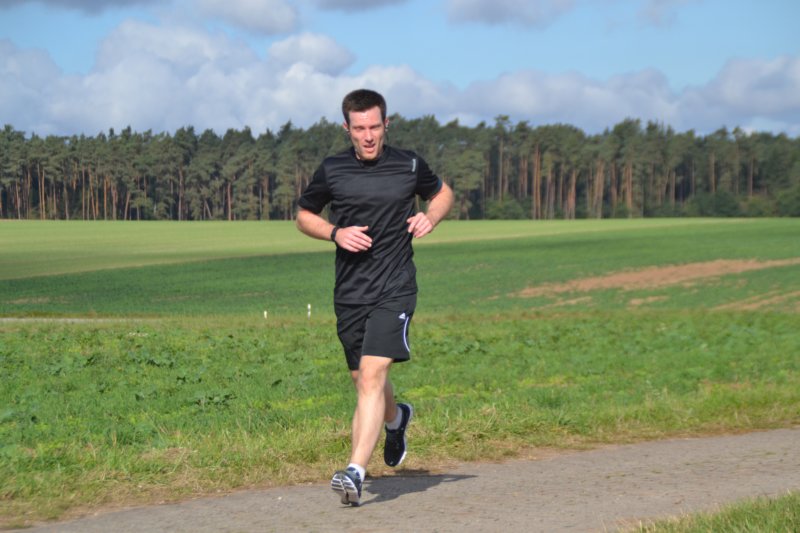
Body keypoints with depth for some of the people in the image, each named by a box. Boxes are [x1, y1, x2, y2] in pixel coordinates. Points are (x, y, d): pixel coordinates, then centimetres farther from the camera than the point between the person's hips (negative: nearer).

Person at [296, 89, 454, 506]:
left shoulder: (409, 165, 1)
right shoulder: (331, 170, 2)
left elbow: (443, 193, 20)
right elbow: (303, 216, 15)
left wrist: (430, 217, -2)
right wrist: (335, 233, -5)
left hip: (394, 288, -3)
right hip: (349, 294, 3)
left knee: (371, 374, -19)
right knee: (364, 381, 14)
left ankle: (355, 472, -24)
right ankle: (396, 418, 50)